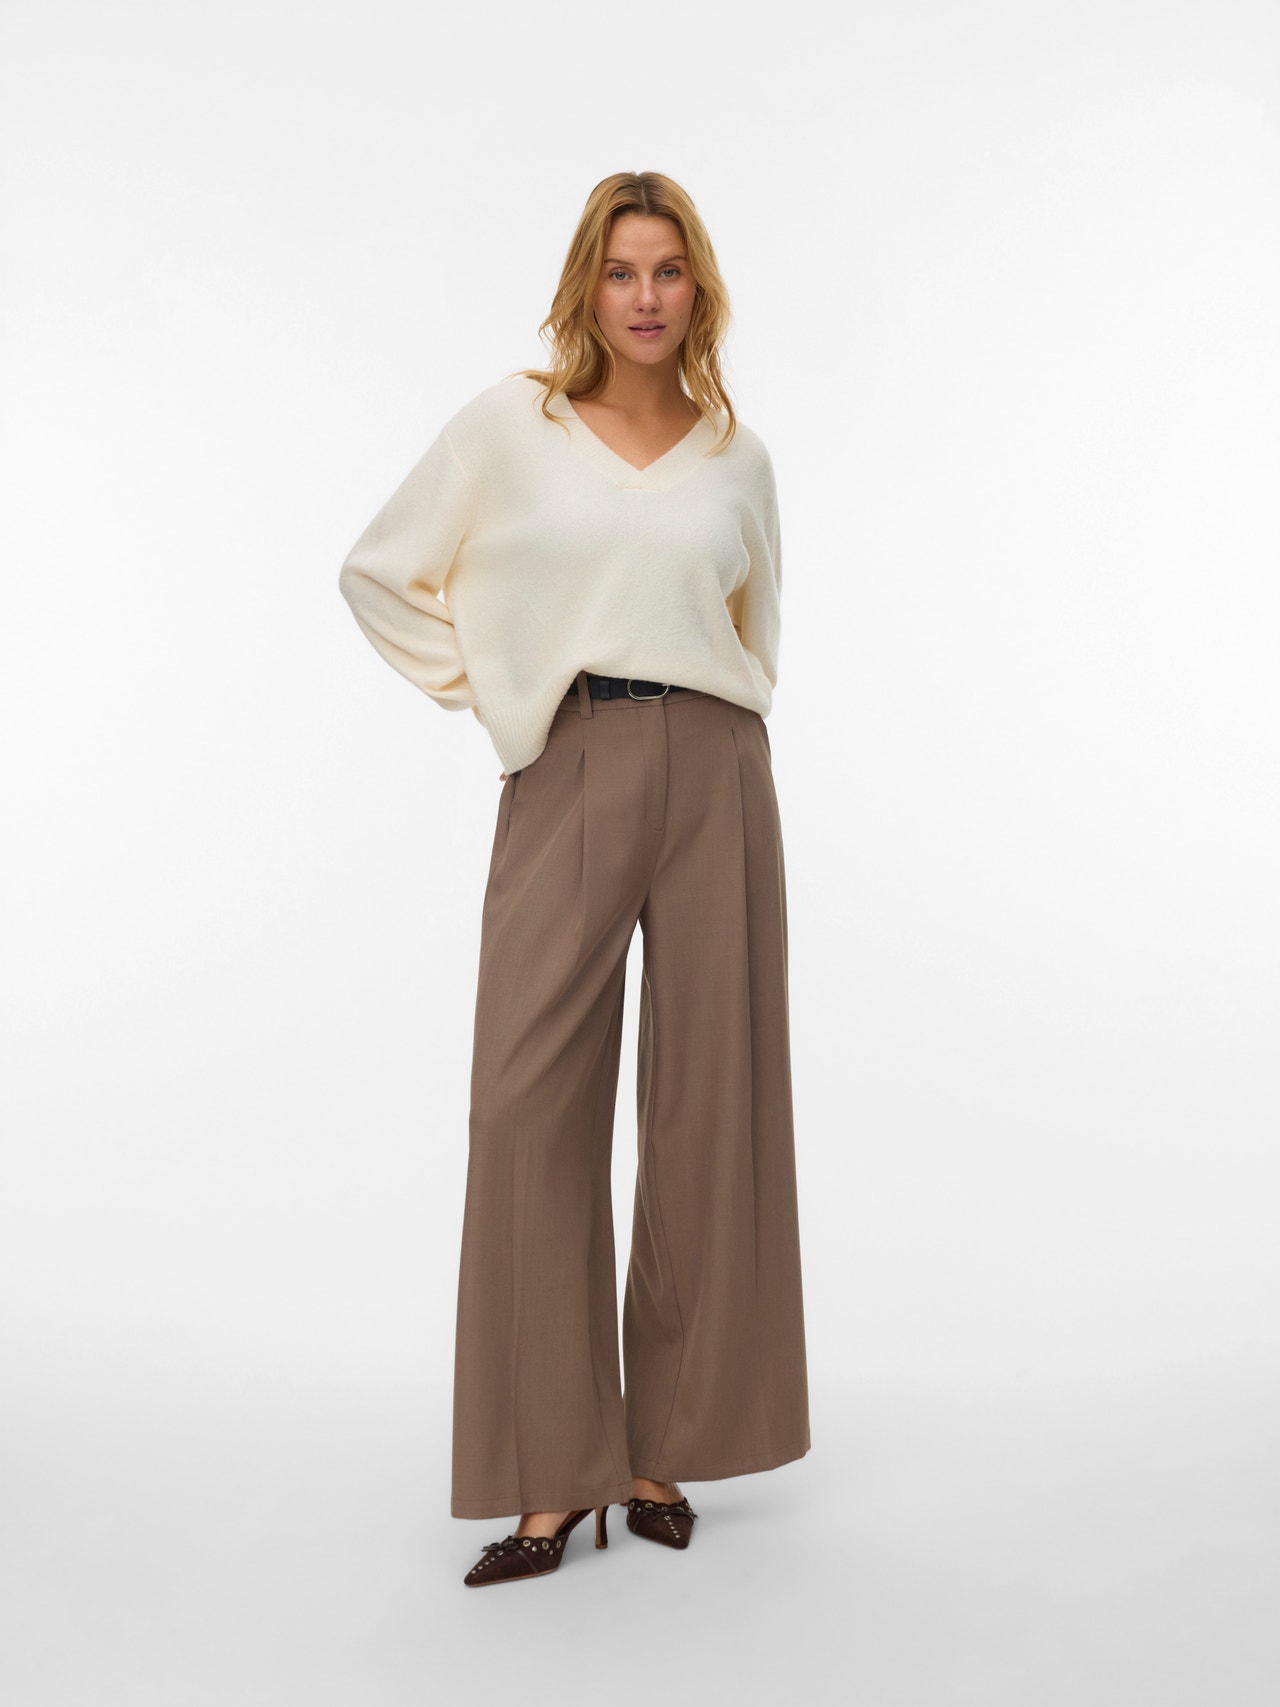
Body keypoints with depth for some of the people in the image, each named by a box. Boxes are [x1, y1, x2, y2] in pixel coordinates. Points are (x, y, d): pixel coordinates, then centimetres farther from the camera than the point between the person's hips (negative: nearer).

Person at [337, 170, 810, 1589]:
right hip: (567, 781, -2)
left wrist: (698, 716, 13)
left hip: (715, 777, 2)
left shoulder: (737, 457, 13)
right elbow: (381, 575, 11)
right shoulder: (509, 424, 6)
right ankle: (553, 1475, 8)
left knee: (711, 1105, 3)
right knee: (535, 1111, -5)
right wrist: (490, 691, 4)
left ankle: (664, 1445, 19)